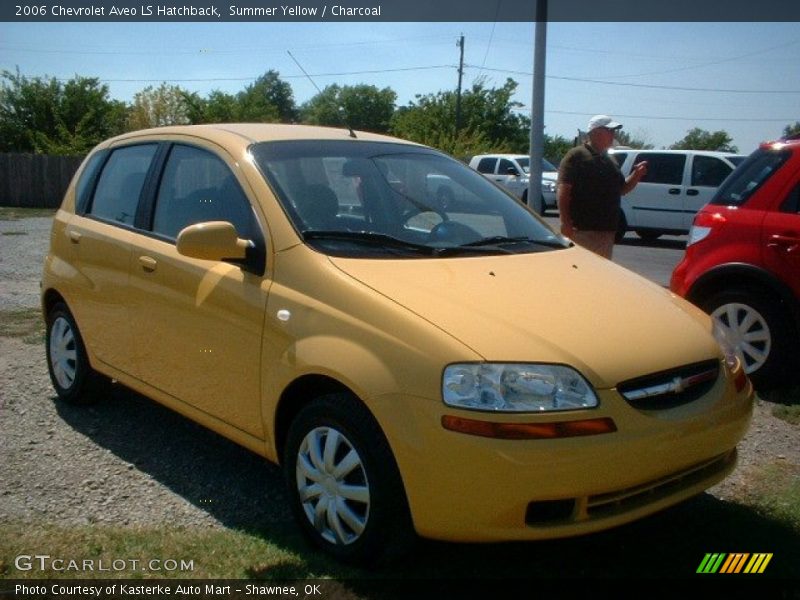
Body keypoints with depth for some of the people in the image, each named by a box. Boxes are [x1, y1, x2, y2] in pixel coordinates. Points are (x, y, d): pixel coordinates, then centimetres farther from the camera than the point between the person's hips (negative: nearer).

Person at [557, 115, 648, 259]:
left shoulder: (610, 161, 20)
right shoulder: (577, 156, -5)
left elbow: (622, 189, 26)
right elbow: (563, 191, -13)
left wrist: (636, 175, 6)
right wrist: (566, 223, -21)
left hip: (607, 231, 8)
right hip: (581, 229, -8)